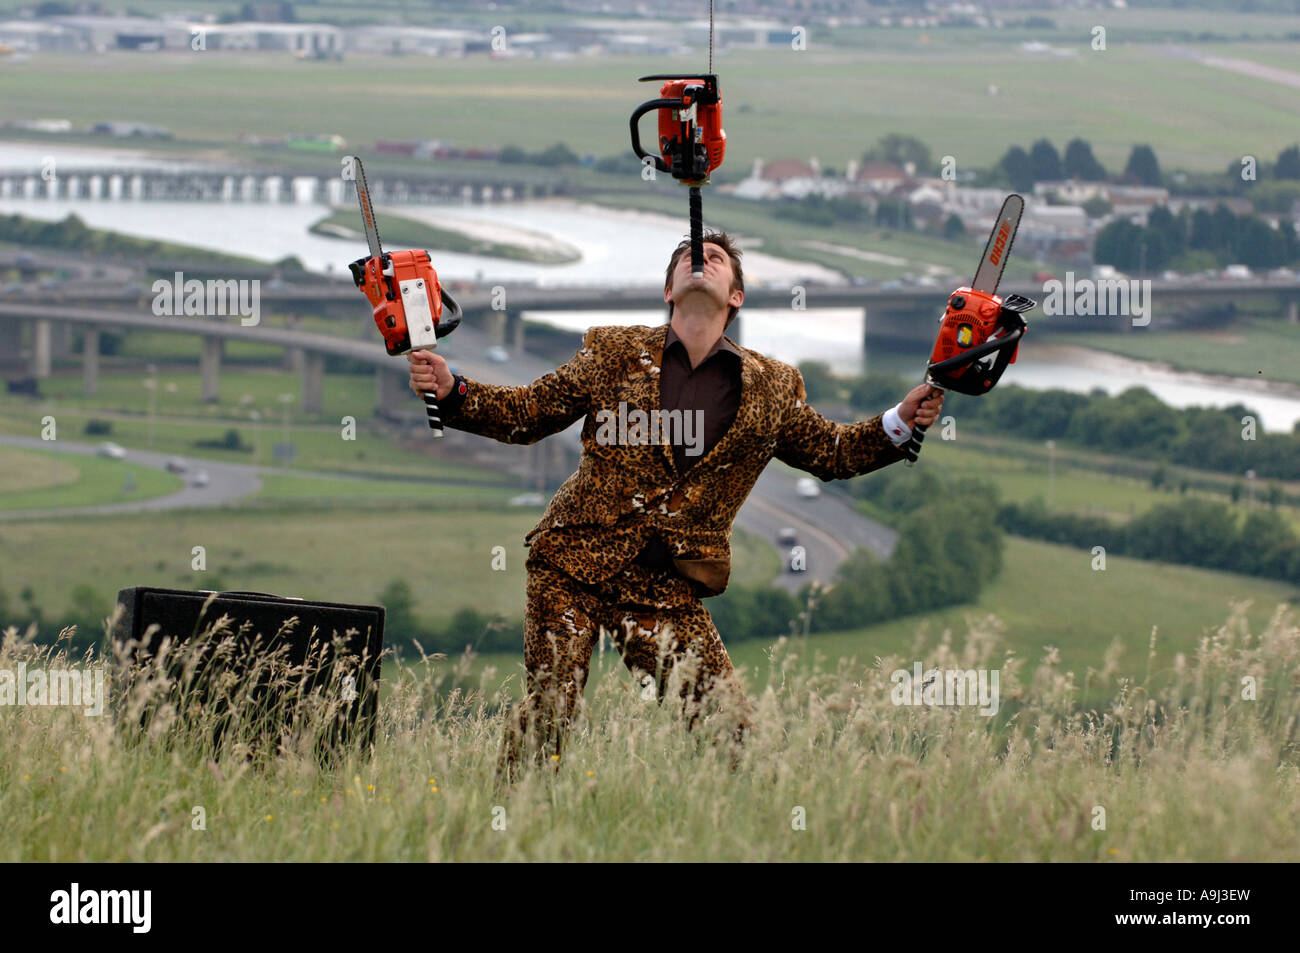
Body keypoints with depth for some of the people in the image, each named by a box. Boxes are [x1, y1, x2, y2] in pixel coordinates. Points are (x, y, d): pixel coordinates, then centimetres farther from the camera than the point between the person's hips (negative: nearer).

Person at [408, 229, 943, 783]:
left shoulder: (773, 389, 8)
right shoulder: (612, 354, 6)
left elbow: (832, 452, 18)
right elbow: (525, 414, 10)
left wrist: (900, 424, 1)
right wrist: (451, 392, -6)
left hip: (668, 592, 1)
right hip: (574, 568, -1)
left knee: (730, 727, -9)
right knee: (548, 712, -8)